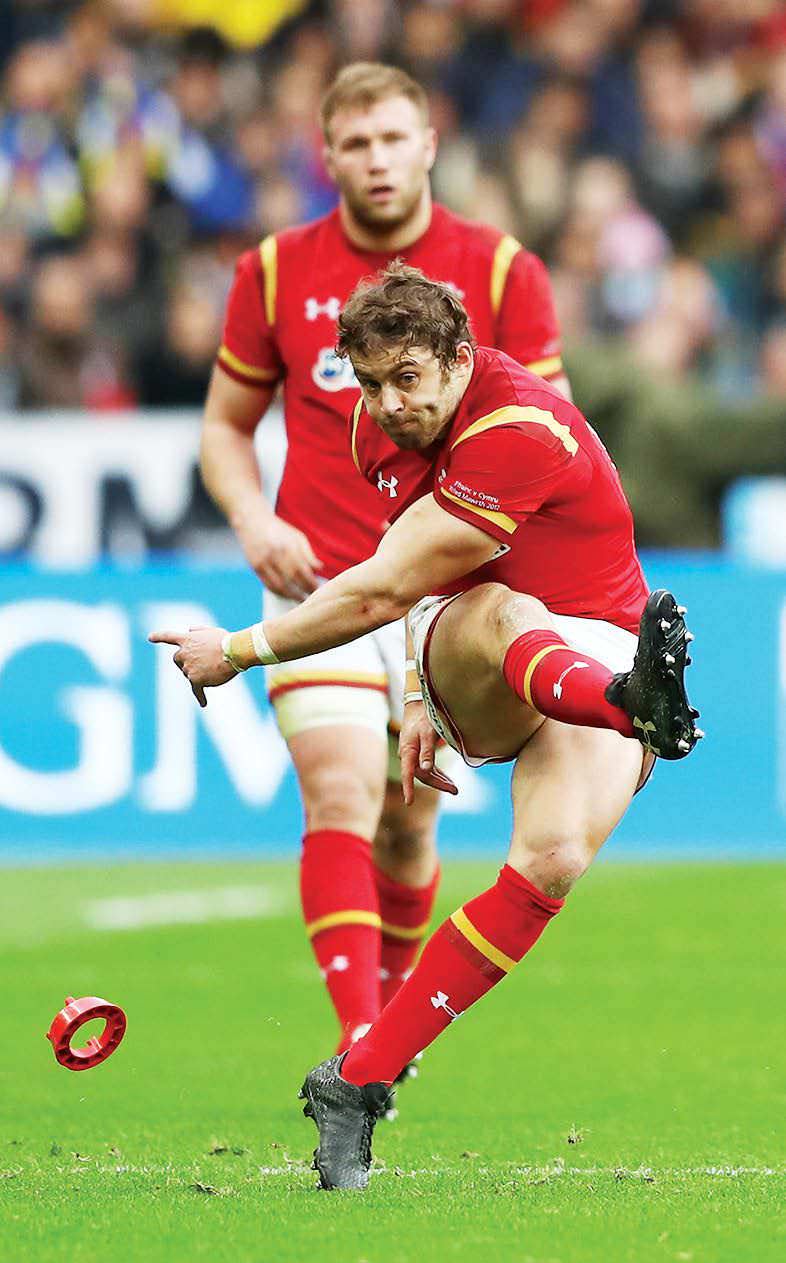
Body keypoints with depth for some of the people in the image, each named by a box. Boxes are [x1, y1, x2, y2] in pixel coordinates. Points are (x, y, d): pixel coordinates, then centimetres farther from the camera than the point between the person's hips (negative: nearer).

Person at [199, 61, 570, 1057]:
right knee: (340, 793, -19)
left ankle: (393, 999, 34)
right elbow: (226, 424, 13)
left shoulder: (501, 271, -1)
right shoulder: (276, 273, 2)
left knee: (408, 824, 7)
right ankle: (357, 1035, -26)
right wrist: (253, 519, -6)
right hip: (320, 582, 0)